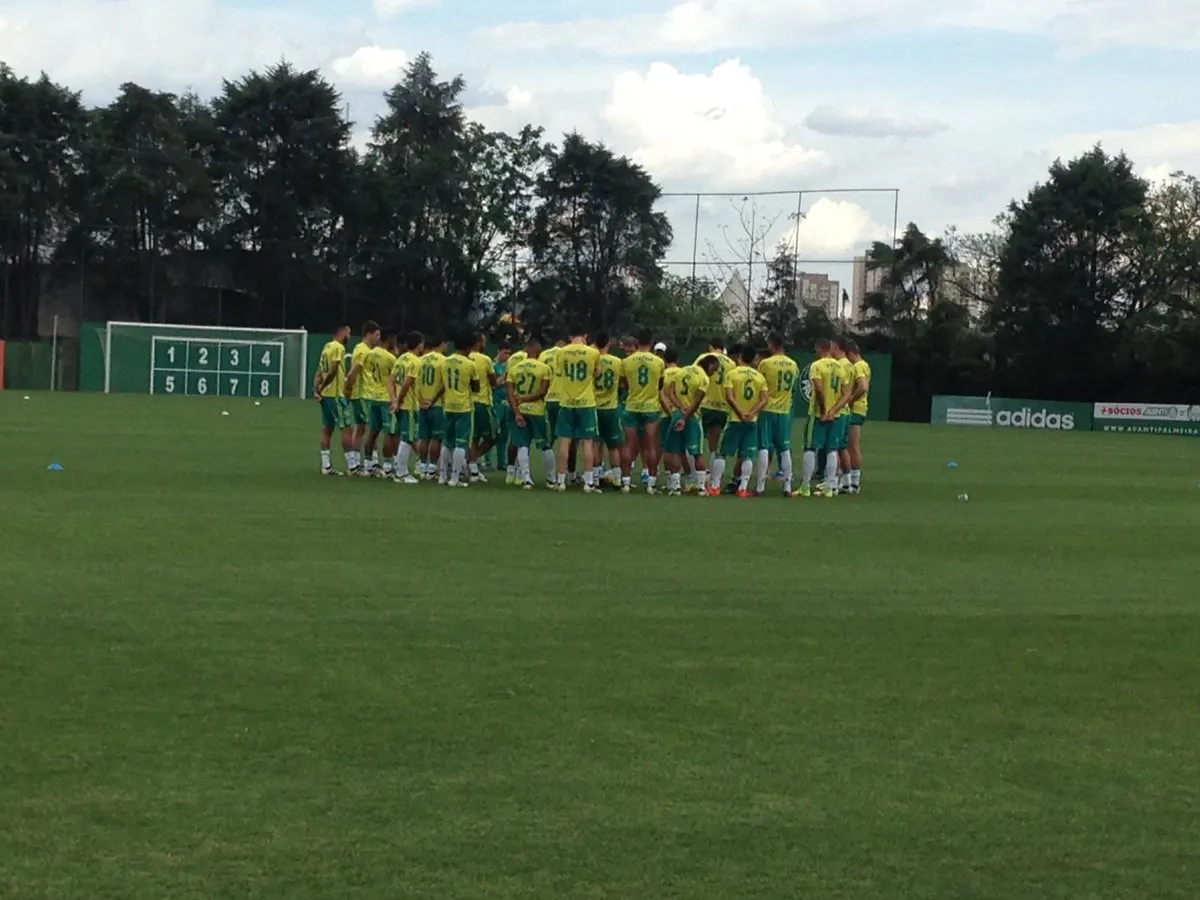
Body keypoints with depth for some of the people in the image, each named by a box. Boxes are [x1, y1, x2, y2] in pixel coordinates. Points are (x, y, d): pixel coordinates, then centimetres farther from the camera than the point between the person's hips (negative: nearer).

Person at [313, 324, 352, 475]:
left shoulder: (327, 347, 14)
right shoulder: (339, 348, -12)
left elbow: (320, 372, 11)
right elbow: (332, 371, -18)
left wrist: (317, 389, 4)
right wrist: (321, 387, -7)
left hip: (325, 394, 9)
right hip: (336, 394, -9)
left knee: (327, 429, 10)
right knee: (347, 429, -6)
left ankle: (326, 466, 11)